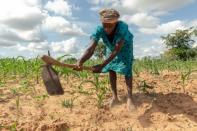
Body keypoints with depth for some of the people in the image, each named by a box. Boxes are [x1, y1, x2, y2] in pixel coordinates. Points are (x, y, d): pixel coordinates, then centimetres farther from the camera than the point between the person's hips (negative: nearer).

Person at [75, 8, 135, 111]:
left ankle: (129, 99, -2)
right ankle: (115, 97, 13)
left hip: (125, 47, -3)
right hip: (111, 47, 3)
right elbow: (91, 49, -44)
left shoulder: (122, 27, -43)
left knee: (127, 71, -11)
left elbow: (116, 51, -46)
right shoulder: (99, 29, -34)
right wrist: (81, 61, -64)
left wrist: (102, 65, -54)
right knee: (111, 70, -1)